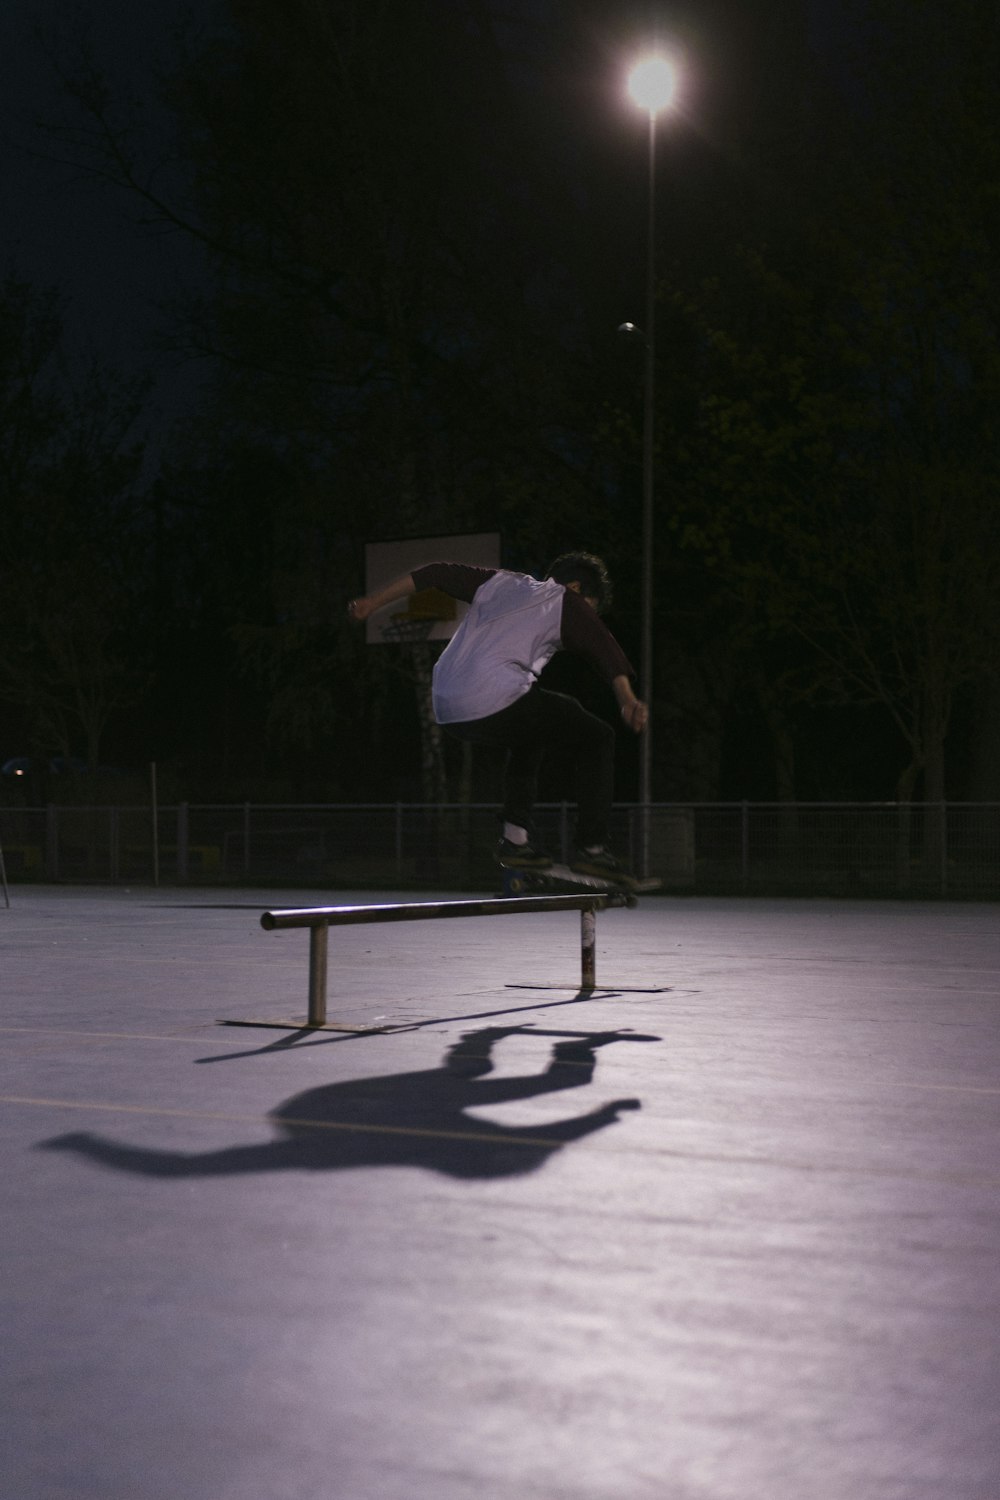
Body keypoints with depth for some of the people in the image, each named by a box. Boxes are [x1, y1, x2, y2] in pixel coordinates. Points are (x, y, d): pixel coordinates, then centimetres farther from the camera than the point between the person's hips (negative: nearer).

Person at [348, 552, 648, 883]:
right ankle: (592, 848, 0)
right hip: (496, 703, -7)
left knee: (530, 732, 35)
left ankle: (516, 837, 26)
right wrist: (627, 700, -22)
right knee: (596, 739, 7)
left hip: (446, 711, 7)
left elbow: (436, 575, 25)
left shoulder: (500, 582, 28)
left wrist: (373, 601, 28)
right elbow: (604, 648, -7)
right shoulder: (567, 603, 10)